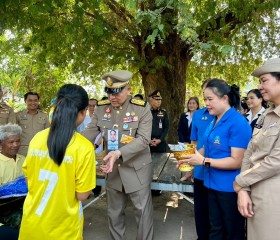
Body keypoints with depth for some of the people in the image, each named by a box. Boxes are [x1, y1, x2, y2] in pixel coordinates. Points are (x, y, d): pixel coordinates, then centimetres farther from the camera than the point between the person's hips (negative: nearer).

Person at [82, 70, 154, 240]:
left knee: (143, 212, 9)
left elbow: (144, 139, -20)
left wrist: (119, 153, -33)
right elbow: (89, 133, -2)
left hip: (137, 170, -4)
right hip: (112, 171, 4)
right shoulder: (101, 108, -2)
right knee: (114, 213, 19)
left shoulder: (142, 108, -14)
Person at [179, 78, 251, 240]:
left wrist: (204, 161, -24)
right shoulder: (215, 121, 6)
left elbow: (237, 161, -23)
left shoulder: (238, 123, -19)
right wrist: (192, 158, -3)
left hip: (230, 187, -7)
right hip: (213, 184, 8)